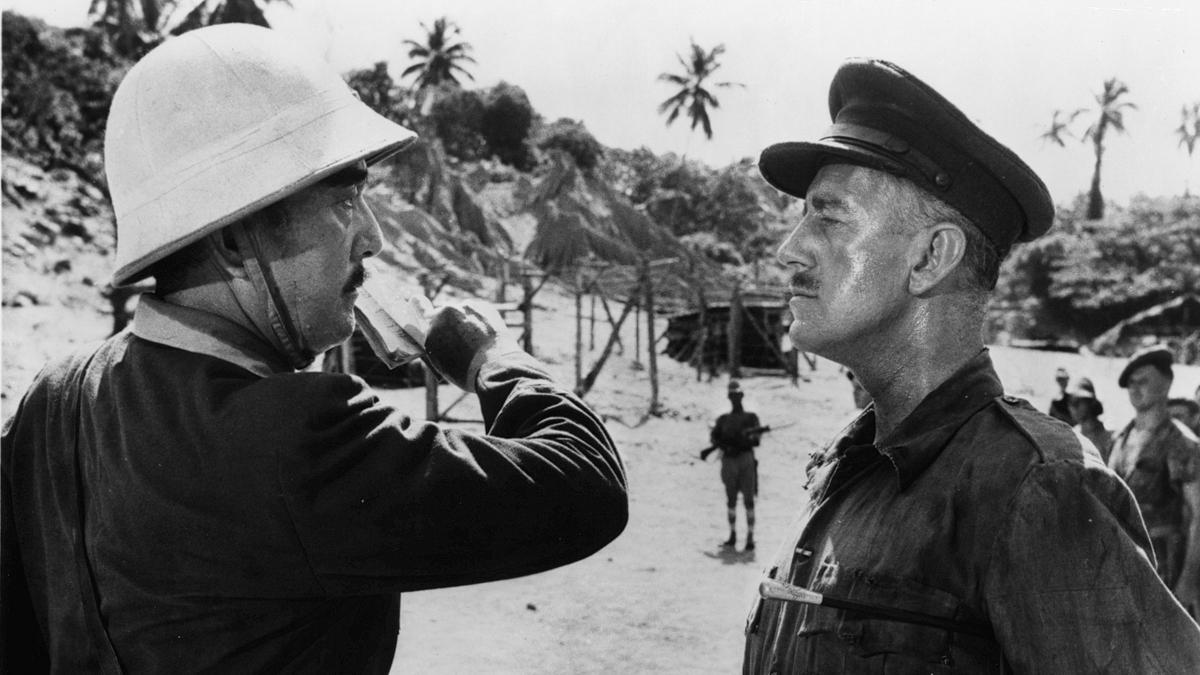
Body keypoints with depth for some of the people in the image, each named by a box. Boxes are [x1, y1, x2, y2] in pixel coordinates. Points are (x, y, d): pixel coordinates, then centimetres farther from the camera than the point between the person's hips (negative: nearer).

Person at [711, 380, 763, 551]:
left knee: (748, 500, -6)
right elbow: (713, 436, 4)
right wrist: (725, 446, -14)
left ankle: (750, 537, -6)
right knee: (731, 500, 6)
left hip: (746, 459, -3)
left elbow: (757, 434, -6)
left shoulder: (750, 417, 8)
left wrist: (751, 435, -28)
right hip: (729, 460, 3)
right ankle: (732, 536, 13)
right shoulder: (723, 419, 15)